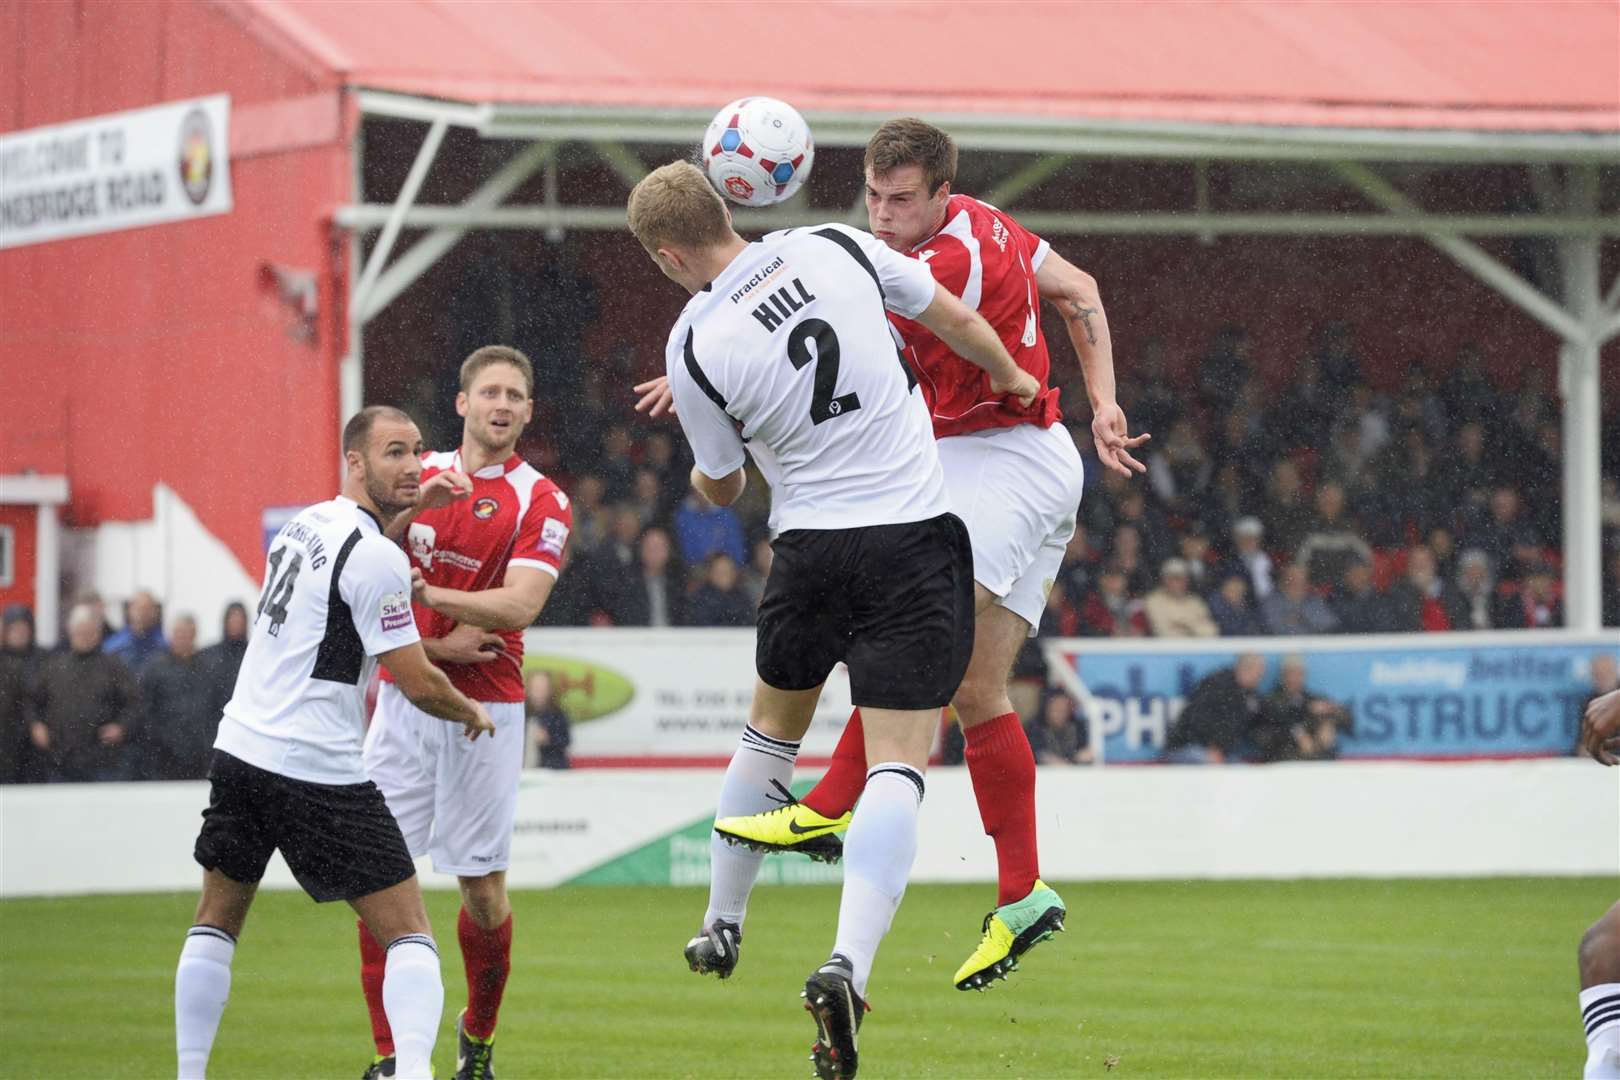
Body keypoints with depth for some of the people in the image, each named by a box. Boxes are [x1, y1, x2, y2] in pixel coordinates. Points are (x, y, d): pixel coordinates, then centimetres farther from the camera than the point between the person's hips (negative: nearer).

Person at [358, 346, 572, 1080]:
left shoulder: (542, 503, -2)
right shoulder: (422, 474, 9)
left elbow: (519, 607, -15)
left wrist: (420, 591, -21)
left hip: (485, 708, -2)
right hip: (403, 697, 2)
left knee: (484, 891, -1)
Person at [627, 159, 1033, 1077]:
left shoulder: (696, 346, -7)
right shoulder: (837, 247, -4)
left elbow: (722, 489, 8)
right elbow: (953, 316, 10)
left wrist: (704, 476, 32)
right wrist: (1011, 377, 30)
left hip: (810, 549, 0)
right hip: (917, 534, 0)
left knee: (772, 730, 25)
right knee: (896, 764, -6)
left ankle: (723, 926, 36)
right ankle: (849, 962, -24)